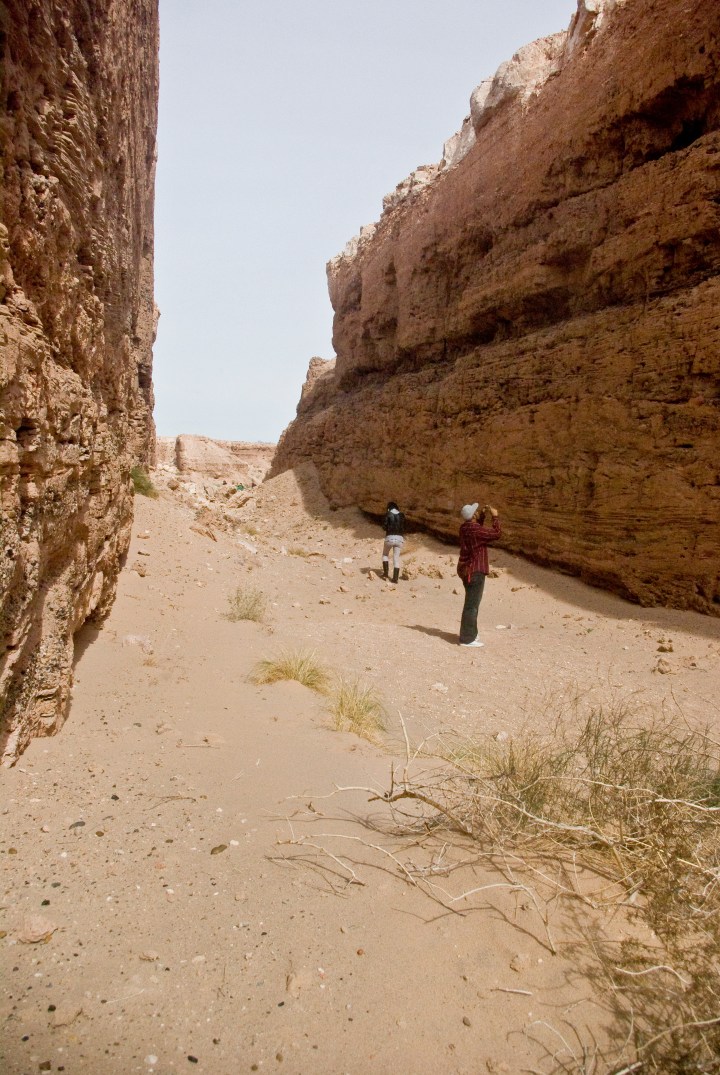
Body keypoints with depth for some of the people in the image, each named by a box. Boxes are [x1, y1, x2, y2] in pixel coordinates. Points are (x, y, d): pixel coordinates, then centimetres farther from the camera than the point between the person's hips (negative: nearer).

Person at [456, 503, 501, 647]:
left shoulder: (465, 527, 6)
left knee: (472, 603, 21)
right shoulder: (475, 530, -21)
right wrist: (495, 516, -6)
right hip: (475, 571, -10)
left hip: (467, 569, 10)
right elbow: (496, 533, -16)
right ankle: (467, 639, -3)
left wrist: (483, 514, 17)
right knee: (472, 605, -6)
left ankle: (470, 633, 31)